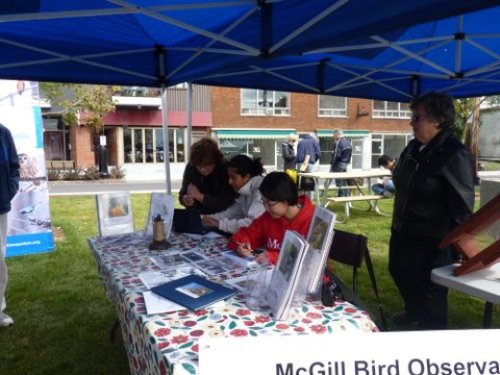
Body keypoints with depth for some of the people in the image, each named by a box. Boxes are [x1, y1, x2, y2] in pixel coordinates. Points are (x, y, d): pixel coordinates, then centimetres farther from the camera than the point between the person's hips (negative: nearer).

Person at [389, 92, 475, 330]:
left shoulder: (455, 155, -19)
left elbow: (462, 207, -19)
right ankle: (414, 311, 53)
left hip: (433, 240, -9)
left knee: (429, 291, 7)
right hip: (403, 232, 9)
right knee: (399, 272, 26)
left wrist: (455, 246, -17)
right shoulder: (413, 147, 5)